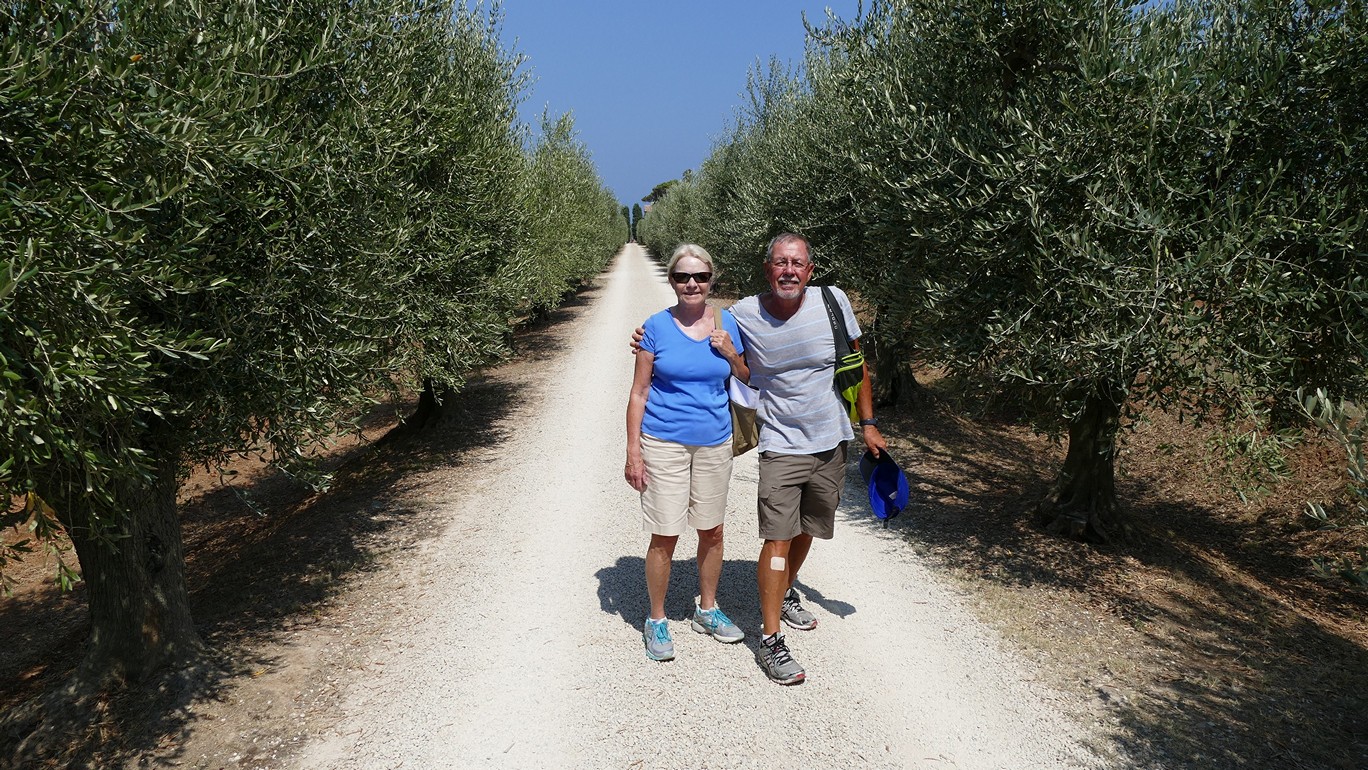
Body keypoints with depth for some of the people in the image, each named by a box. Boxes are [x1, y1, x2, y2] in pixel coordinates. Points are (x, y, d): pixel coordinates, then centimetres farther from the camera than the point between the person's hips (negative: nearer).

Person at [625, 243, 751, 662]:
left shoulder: (726, 324, 3)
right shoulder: (657, 326, -5)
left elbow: (746, 381, 11)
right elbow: (639, 392, -3)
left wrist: (731, 355, -9)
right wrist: (633, 452, -7)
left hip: (714, 443, 3)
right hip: (664, 444, -3)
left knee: (712, 531, 14)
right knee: (665, 536, 0)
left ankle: (707, 610, 34)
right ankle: (657, 621, 20)